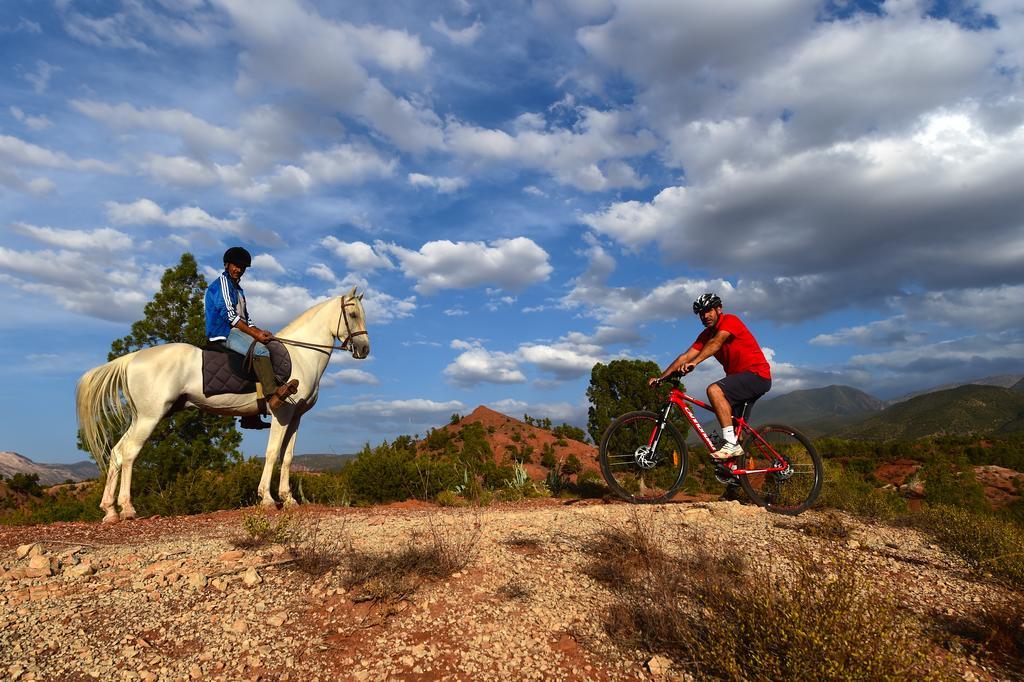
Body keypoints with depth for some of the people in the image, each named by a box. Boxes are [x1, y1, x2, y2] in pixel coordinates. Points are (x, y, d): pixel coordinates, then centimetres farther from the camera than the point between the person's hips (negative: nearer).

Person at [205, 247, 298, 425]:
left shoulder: (237, 288, 27)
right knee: (260, 350, -32)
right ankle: (273, 395, -49)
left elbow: (245, 318, 24)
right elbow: (228, 314, -13)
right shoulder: (222, 282, -1)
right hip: (224, 333, -10)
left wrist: (260, 332, 5)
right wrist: (254, 333, -18)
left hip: (236, 332, 10)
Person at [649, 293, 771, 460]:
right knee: (734, 424, 13)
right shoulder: (706, 335, 9)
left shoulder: (730, 320, -12)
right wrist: (661, 377, -10)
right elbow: (686, 356, 0)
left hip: (757, 374, -9)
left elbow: (716, 342, -31)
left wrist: (694, 362, -46)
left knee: (714, 390, -28)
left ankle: (731, 443, -29)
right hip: (740, 377, 9)